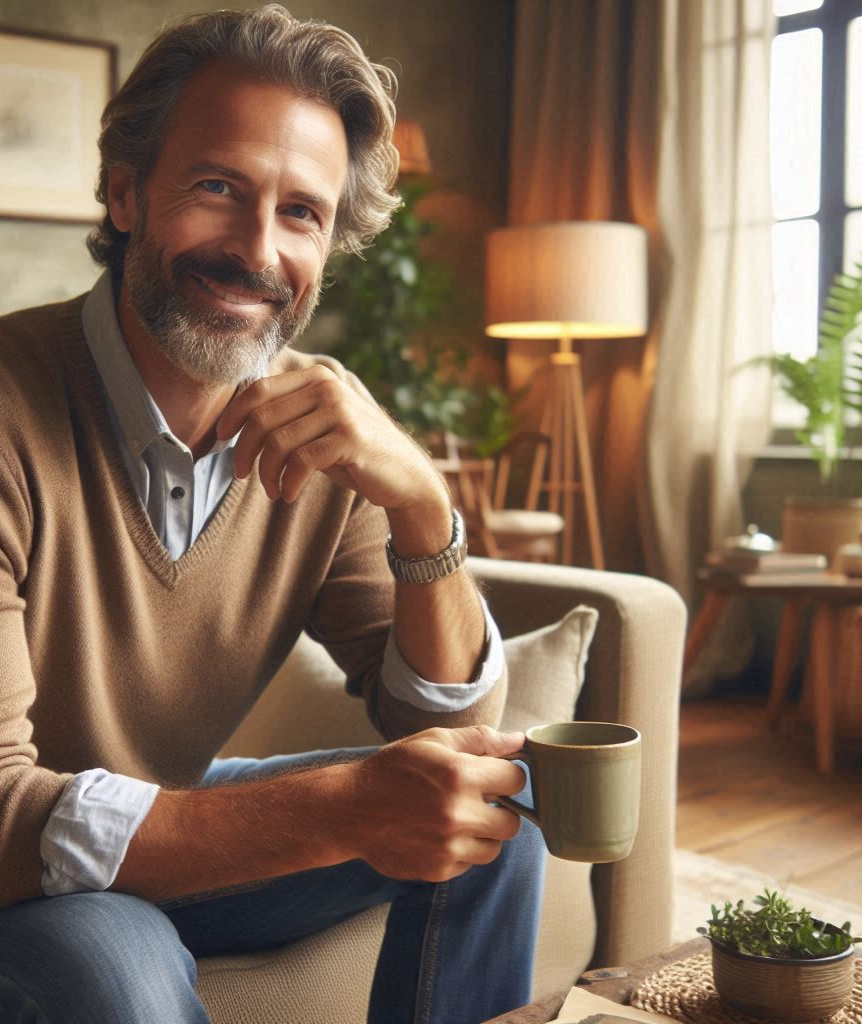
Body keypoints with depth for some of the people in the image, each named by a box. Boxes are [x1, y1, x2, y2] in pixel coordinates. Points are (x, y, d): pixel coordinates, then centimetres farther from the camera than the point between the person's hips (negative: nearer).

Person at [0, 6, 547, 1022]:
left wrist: (421, 501, -29)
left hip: (178, 810, 5)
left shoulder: (325, 432, -10)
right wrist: (341, 810, -39)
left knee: (492, 826, -7)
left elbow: (449, 731, -12)